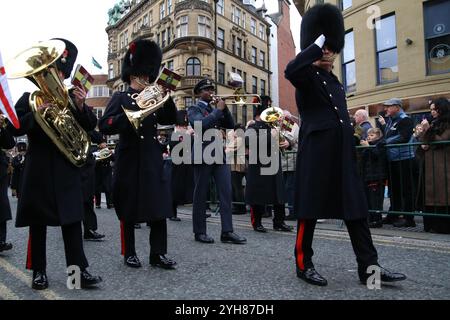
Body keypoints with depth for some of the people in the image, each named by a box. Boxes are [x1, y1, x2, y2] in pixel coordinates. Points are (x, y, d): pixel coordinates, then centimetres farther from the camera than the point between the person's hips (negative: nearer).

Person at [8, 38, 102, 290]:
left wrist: (81, 106, -15)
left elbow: (90, 126, 2)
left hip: (67, 168, 1)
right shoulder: (29, 98, 5)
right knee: (38, 222, 6)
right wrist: (36, 114, -20)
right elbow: (14, 128, -4)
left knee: (72, 219, 1)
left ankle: (79, 269, 6)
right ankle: (39, 271, 18)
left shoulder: (72, 97, 9)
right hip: (39, 168, -1)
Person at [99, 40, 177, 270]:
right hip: (129, 160, -4)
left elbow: (170, 119, 8)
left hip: (152, 160, 5)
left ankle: (158, 254, 10)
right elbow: (104, 126, -10)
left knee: (159, 207, 1)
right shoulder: (120, 98, 1)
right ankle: (129, 253, 20)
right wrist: (130, 115, -23)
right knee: (129, 209, 5)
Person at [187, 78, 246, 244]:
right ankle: (200, 232, 11)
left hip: (220, 155, 6)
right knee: (200, 195, 1)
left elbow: (231, 126, 10)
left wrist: (224, 108, -1)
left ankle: (227, 231, 0)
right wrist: (218, 110, -11)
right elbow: (201, 124, -17)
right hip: (203, 155, -5)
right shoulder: (194, 109, 4)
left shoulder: (216, 110, 21)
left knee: (226, 192, -3)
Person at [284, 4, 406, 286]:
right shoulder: (307, 76, 0)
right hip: (316, 152, -7)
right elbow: (290, 71, -27)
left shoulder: (336, 82, 22)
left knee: (356, 208, 6)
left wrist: (350, 154, 20)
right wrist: (317, 42, -15)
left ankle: (368, 267, 14)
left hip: (342, 154, 8)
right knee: (311, 209, 0)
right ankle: (304, 265, 13)